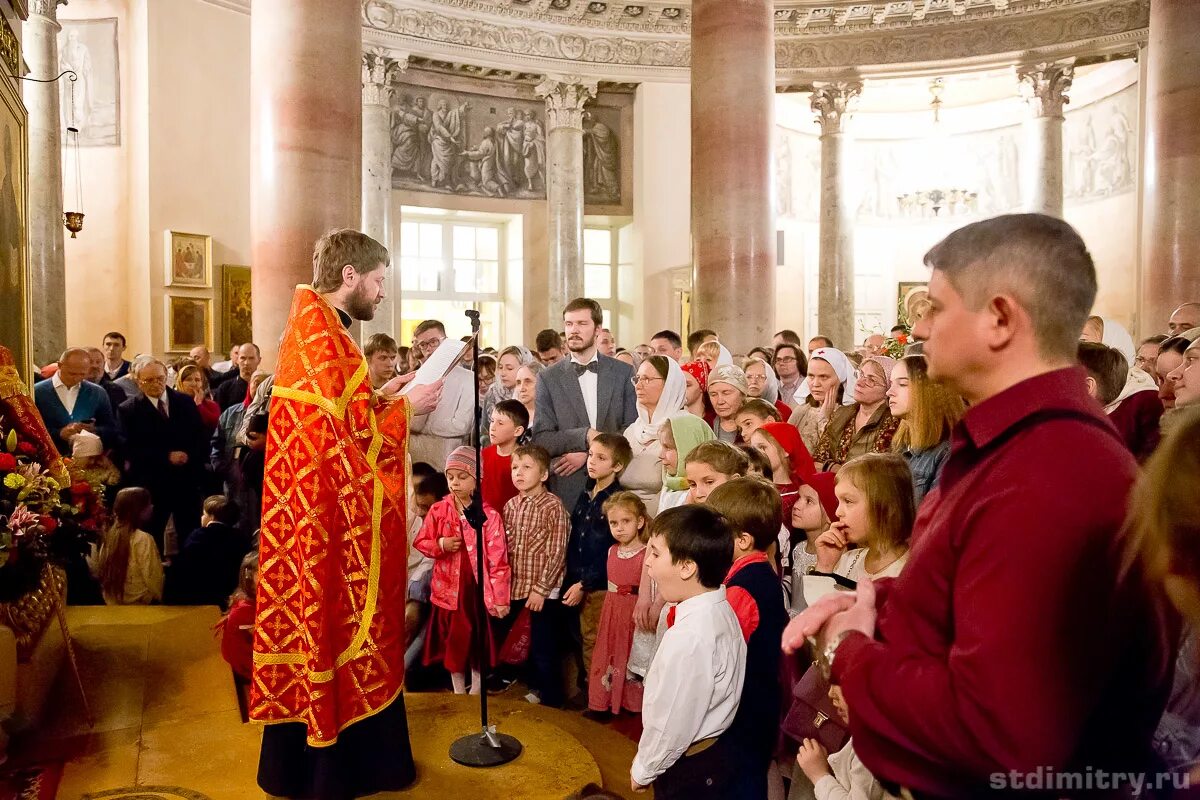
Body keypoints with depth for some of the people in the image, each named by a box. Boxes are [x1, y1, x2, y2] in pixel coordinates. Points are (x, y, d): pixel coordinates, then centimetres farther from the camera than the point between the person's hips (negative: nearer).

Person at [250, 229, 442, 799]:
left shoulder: (307, 328, 11)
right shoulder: (324, 340, -20)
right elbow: (352, 438, -21)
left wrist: (379, 397, 10)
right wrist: (405, 406, -9)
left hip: (315, 511, 10)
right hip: (333, 517, -10)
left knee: (311, 620, 18)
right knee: (336, 623, 3)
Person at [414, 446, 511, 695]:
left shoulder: (489, 514, -12)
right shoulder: (438, 510, -3)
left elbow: (498, 559, -12)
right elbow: (420, 542, 7)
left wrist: (501, 598, -13)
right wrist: (441, 545, -14)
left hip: (477, 588, -2)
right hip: (448, 587, 3)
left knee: (478, 640, 12)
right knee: (452, 642, 15)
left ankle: (476, 689, 33)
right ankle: (458, 691, 34)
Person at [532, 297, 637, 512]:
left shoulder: (623, 372, 6)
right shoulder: (548, 379, 4)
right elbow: (541, 440, -2)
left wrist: (588, 453, -10)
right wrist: (585, 436, -15)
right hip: (567, 490, 0)